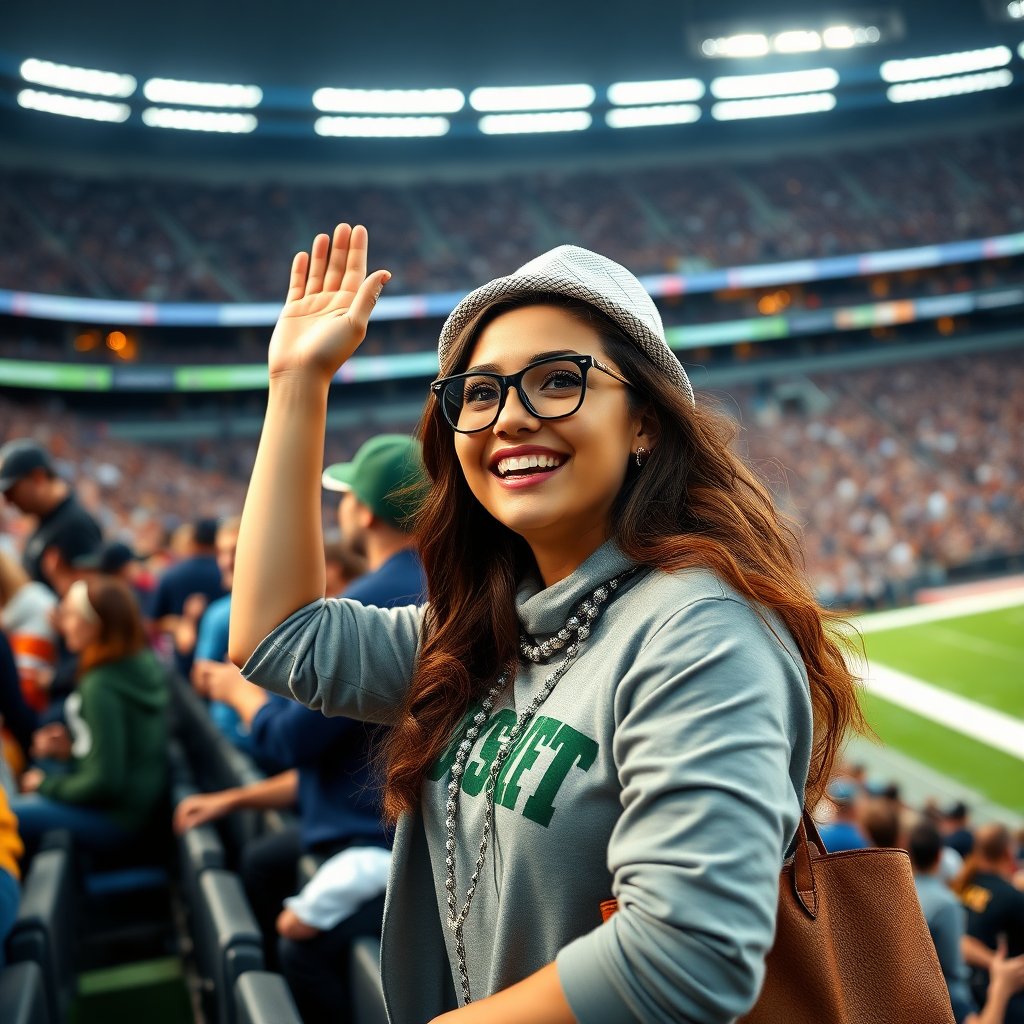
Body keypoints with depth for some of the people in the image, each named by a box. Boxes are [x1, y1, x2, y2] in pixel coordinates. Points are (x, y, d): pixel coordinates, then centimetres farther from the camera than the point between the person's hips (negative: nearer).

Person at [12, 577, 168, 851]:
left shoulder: (100, 687, -23)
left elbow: (104, 781, -22)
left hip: (112, 818, -9)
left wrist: (46, 785, -7)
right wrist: (73, 746, 5)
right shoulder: (146, 663, 0)